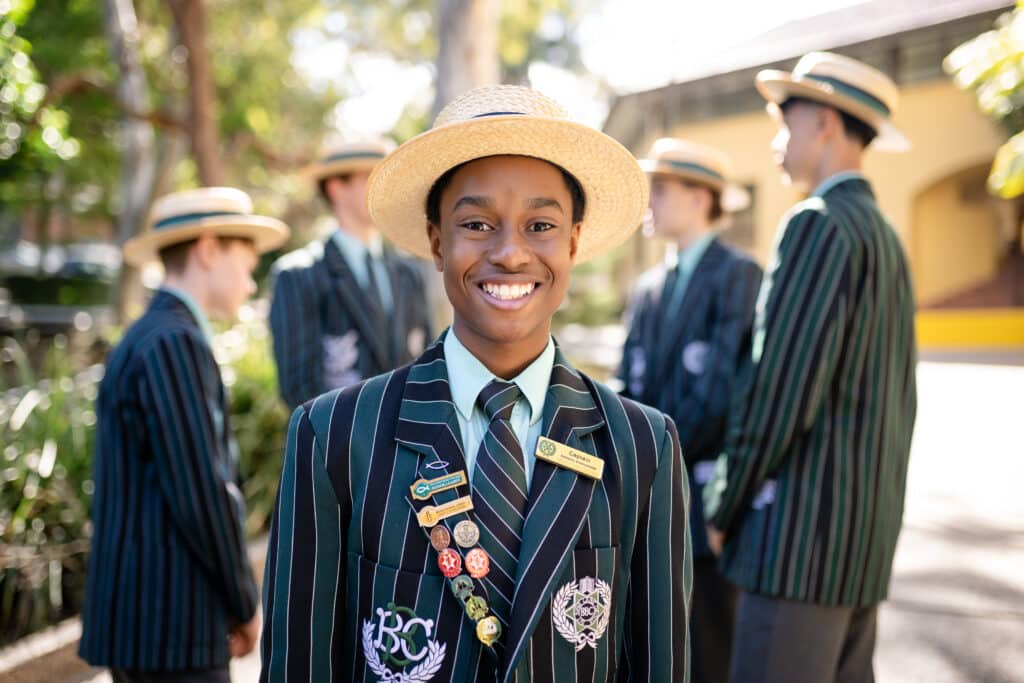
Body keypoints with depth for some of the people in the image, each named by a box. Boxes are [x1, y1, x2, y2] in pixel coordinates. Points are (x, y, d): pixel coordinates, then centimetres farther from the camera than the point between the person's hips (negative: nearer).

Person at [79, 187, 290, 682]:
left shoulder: (140, 342, 15)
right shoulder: (174, 343, -15)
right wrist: (245, 605, -6)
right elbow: (202, 493, -19)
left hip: (138, 620, 9)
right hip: (170, 627, -9)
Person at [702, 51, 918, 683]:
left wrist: (724, 510, -6)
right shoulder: (886, 238, 17)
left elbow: (781, 390, -18)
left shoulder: (819, 224, -13)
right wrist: (865, 514, 19)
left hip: (806, 531, -9)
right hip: (866, 535, 10)